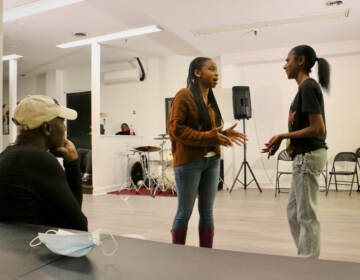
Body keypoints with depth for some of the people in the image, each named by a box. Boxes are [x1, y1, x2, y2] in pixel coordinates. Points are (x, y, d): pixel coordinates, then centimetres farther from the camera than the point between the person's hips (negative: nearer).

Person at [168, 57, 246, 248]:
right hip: (189, 161, -7)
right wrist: (208, 137, -19)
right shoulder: (184, 95, -7)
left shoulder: (210, 99, 14)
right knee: (185, 212, 4)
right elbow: (176, 128, -14)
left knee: (207, 212, 11)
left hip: (212, 161, 7)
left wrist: (224, 135, -1)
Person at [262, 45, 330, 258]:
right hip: (305, 156, 10)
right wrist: (286, 141, 10)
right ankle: (305, 256, 29)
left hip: (308, 156, -10)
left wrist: (284, 136, -12)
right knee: (294, 211, 17)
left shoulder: (308, 87, -14)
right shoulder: (307, 87, 15)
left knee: (307, 214, 0)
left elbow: (318, 128, -21)